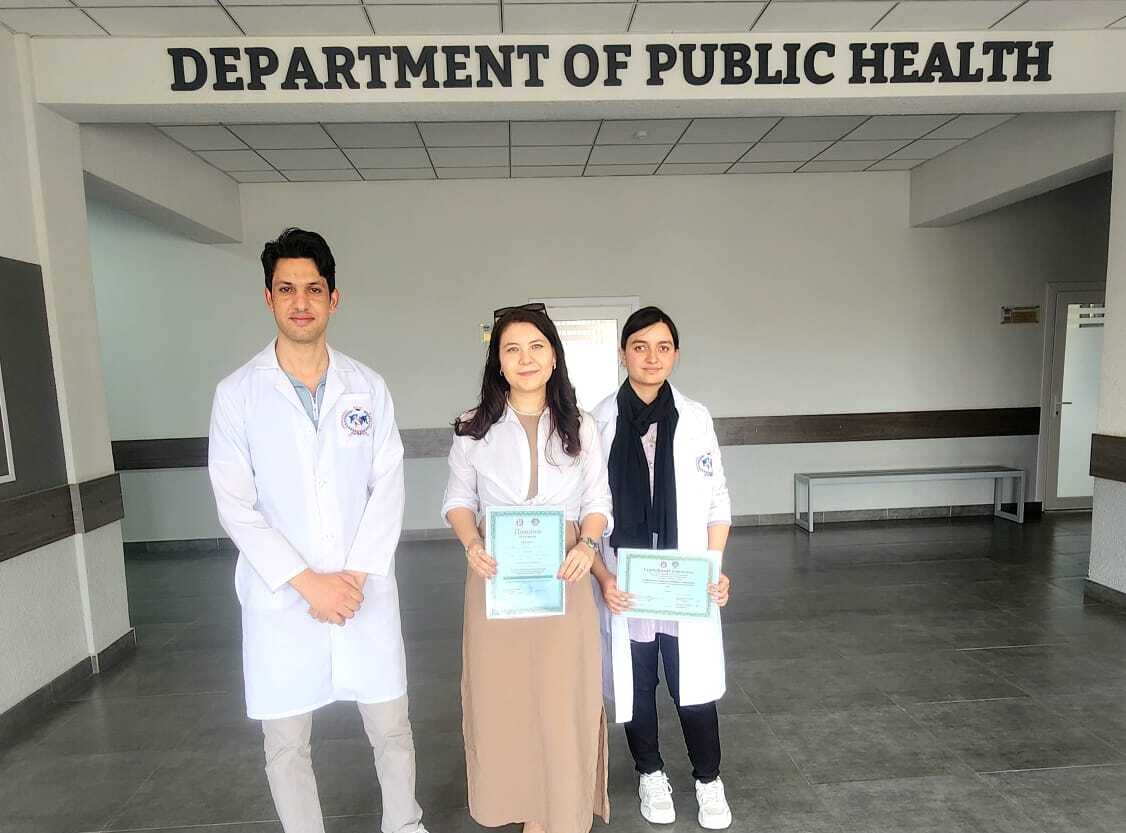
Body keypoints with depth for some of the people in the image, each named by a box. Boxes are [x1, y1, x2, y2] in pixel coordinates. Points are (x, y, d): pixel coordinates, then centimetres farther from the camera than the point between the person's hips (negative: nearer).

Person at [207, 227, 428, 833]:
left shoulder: (367, 388, 2)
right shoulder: (238, 393, -3)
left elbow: (387, 489, -1)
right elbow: (236, 507, -6)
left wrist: (355, 576, -10)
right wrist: (308, 582, -13)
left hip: (366, 593, 1)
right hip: (280, 600, -1)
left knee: (391, 730, 14)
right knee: (286, 747, 13)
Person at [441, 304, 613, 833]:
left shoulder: (581, 427, 3)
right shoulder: (473, 429, 1)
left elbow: (598, 502, 6)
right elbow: (459, 500, 7)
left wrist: (588, 542, -14)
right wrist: (471, 544, -12)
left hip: (563, 577, 0)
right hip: (496, 576, 0)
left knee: (563, 694, 5)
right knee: (501, 692, 8)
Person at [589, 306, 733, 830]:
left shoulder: (695, 418, -1)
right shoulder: (599, 422, -6)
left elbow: (717, 501, 4)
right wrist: (602, 577, -11)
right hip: (623, 586, 0)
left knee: (694, 686, 9)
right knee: (634, 686, 15)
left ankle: (708, 779, 36)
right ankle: (650, 774, 41)